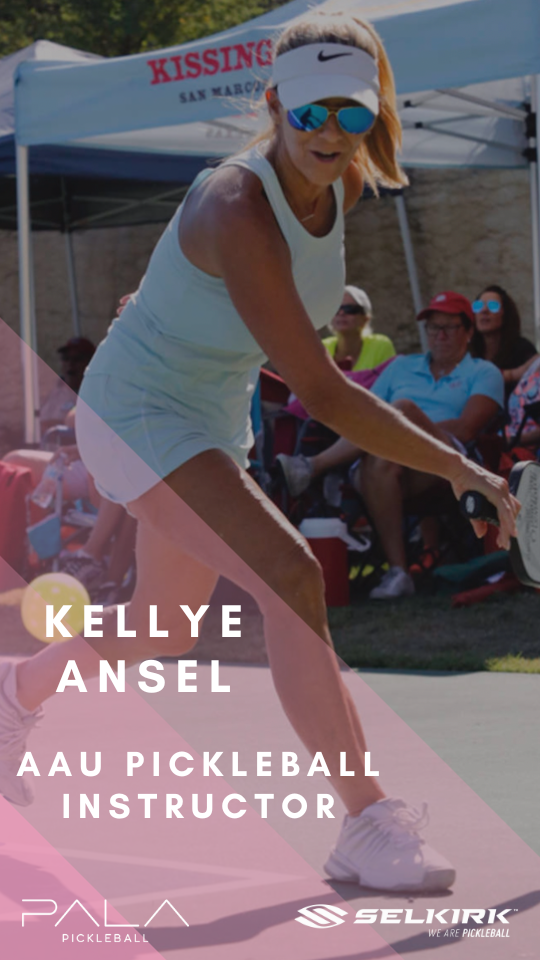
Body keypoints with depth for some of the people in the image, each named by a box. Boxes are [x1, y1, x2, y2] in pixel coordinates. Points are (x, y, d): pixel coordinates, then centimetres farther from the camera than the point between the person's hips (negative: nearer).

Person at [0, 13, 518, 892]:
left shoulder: (345, 185, -9)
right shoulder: (236, 210, -34)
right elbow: (321, 393, -37)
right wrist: (462, 472, -38)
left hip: (212, 423, 9)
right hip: (137, 417, -9)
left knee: (167, 629, 22)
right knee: (291, 577, -26)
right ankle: (370, 831, -23)